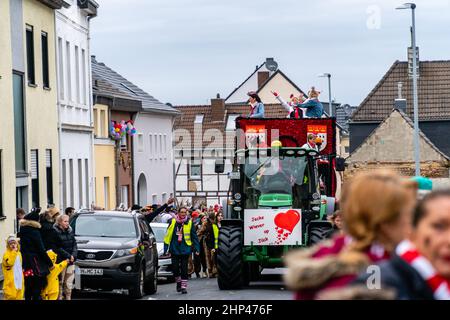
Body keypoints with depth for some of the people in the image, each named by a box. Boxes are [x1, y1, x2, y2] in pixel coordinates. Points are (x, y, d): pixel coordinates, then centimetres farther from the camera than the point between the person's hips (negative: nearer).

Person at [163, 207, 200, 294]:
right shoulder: (173, 222, 1)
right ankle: (178, 281, 28)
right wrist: (166, 248, 1)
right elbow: (168, 235, 4)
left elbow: (194, 236, 3)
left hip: (185, 249, -1)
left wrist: (196, 249, -3)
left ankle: (184, 286, 4)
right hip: (174, 249, 1)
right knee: (175, 268, 2)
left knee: (184, 269, -1)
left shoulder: (189, 222, 0)